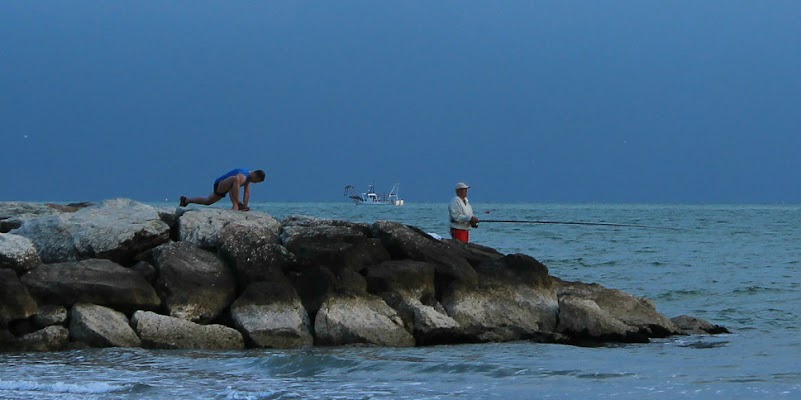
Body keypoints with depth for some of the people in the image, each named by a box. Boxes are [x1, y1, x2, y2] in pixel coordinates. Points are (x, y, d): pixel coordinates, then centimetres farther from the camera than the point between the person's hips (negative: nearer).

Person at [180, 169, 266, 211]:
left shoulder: (248, 178, 3)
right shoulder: (242, 177, -29)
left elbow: (247, 193, 4)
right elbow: (235, 185, -45)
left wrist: (245, 206, -1)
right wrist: (237, 203, -39)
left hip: (221, 189, 10)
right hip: (219, 185, -10)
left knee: (207, 201, 27)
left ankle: (186, 200, 43)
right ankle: (235, 206, -44)